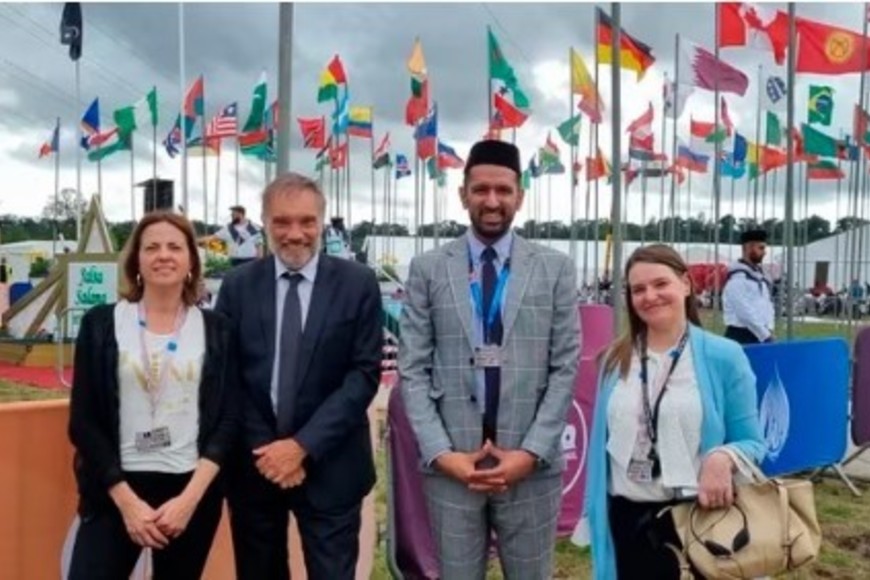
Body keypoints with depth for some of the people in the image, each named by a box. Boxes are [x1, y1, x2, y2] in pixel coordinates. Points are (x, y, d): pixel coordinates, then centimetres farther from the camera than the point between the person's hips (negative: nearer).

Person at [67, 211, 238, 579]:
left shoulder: (216, 330, 3)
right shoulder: (101, 324, 0)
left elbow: (229, 419, 0)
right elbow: (83, 421, -1)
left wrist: (190, 497, -10)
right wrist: (126, 500, -9)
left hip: (194, 490, 1)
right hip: (117, 490, -1)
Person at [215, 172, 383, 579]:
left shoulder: (358, 283, -4)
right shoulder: (238, 285, 1)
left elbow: (364, 373, -8)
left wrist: (303, 445, -14)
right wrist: (264, 449, -9)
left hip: (329, 467, -2)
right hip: (254, 463, 2)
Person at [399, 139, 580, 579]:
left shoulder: (556, 268, 3)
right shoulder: (427, 269, 3)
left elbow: (565, 368, 0)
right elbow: (413, 370, 0)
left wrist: (532, 452, -8)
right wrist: (441, 452, -8)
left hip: (532, 466, 0)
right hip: (451, 465, 0)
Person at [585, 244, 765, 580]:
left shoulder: (724, 356, -6)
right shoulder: (616, 358, 4)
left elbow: (751, 443, -3)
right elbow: (602, 441, 9)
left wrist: (723, 457, -25)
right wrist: (594, 510, 7)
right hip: (629, 516, 3)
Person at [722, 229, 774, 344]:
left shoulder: (759, 274, 15)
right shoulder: (737, 276, -13)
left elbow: (767, 305, 16)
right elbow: (744, 312, -18)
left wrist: (768, 332, 1)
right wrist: (765, 336, -13)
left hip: (760, 336, 9)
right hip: (741, 337, -9)